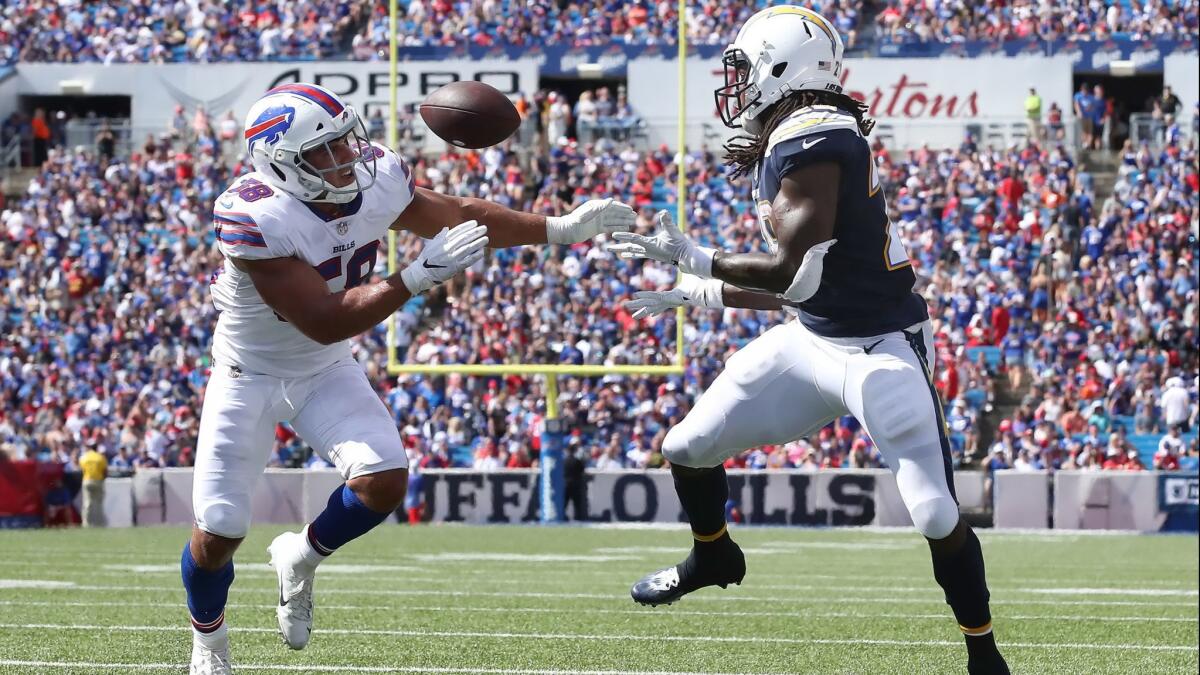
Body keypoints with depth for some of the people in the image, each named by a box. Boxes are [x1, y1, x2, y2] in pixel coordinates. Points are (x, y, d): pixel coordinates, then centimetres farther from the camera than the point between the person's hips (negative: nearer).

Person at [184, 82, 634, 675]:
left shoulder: (376, 183, -16)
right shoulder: (255, 219, -34)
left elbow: (460, 217, 2)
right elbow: (323, 321, -36)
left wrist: (562, 228, -1)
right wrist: (418, 277, -41)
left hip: (327, 372, 5)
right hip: (250, 375, -5)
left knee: (385, 482, -17)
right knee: (218, 533, -4)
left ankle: (300, 559, 15)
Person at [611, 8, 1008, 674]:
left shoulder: (809, 142, -22)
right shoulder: (790, 141, 6)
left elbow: (793, 273, -26)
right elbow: (799, 289, 13)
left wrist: (693, 261, -15)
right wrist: (693, 294, 19)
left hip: (880, 349, -10)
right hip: (812, 339, 10)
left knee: (936, 517, -12)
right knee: (687, 447, 13)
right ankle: (713, 557, 41)